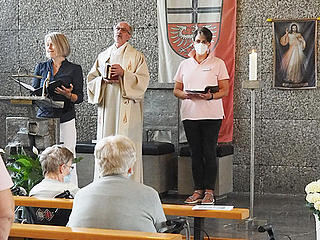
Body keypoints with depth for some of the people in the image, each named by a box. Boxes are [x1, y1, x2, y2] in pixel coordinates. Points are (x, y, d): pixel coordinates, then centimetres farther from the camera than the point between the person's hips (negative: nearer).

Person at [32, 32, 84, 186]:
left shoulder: (74, 69, 5)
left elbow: (79, 97, 3)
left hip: (66, 119, -2)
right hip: (44, 118, 2)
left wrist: (68, 94, -18)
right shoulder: (41, 67, 13)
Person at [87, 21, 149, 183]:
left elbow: (143, 80, -5)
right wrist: (103, 79, -4)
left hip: (127, 108, -4)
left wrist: (123, 74, -17)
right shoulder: (103, 56, 18)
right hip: (107, 108, 4)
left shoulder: (136, 56, 6)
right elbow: (91, 79, 16)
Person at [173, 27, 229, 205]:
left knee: (209, 152, -5)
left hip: (211, 114, -3)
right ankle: (198, 190, 10)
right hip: (190, 114, 3)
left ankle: (209, 192, 0)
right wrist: (186, 95, -9)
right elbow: (176, 90, 13)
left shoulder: (218, 63, 5)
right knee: (195, 153, 5)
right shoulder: (185, 64, 14)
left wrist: (211, 96, -19)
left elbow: (225, 90, 0)